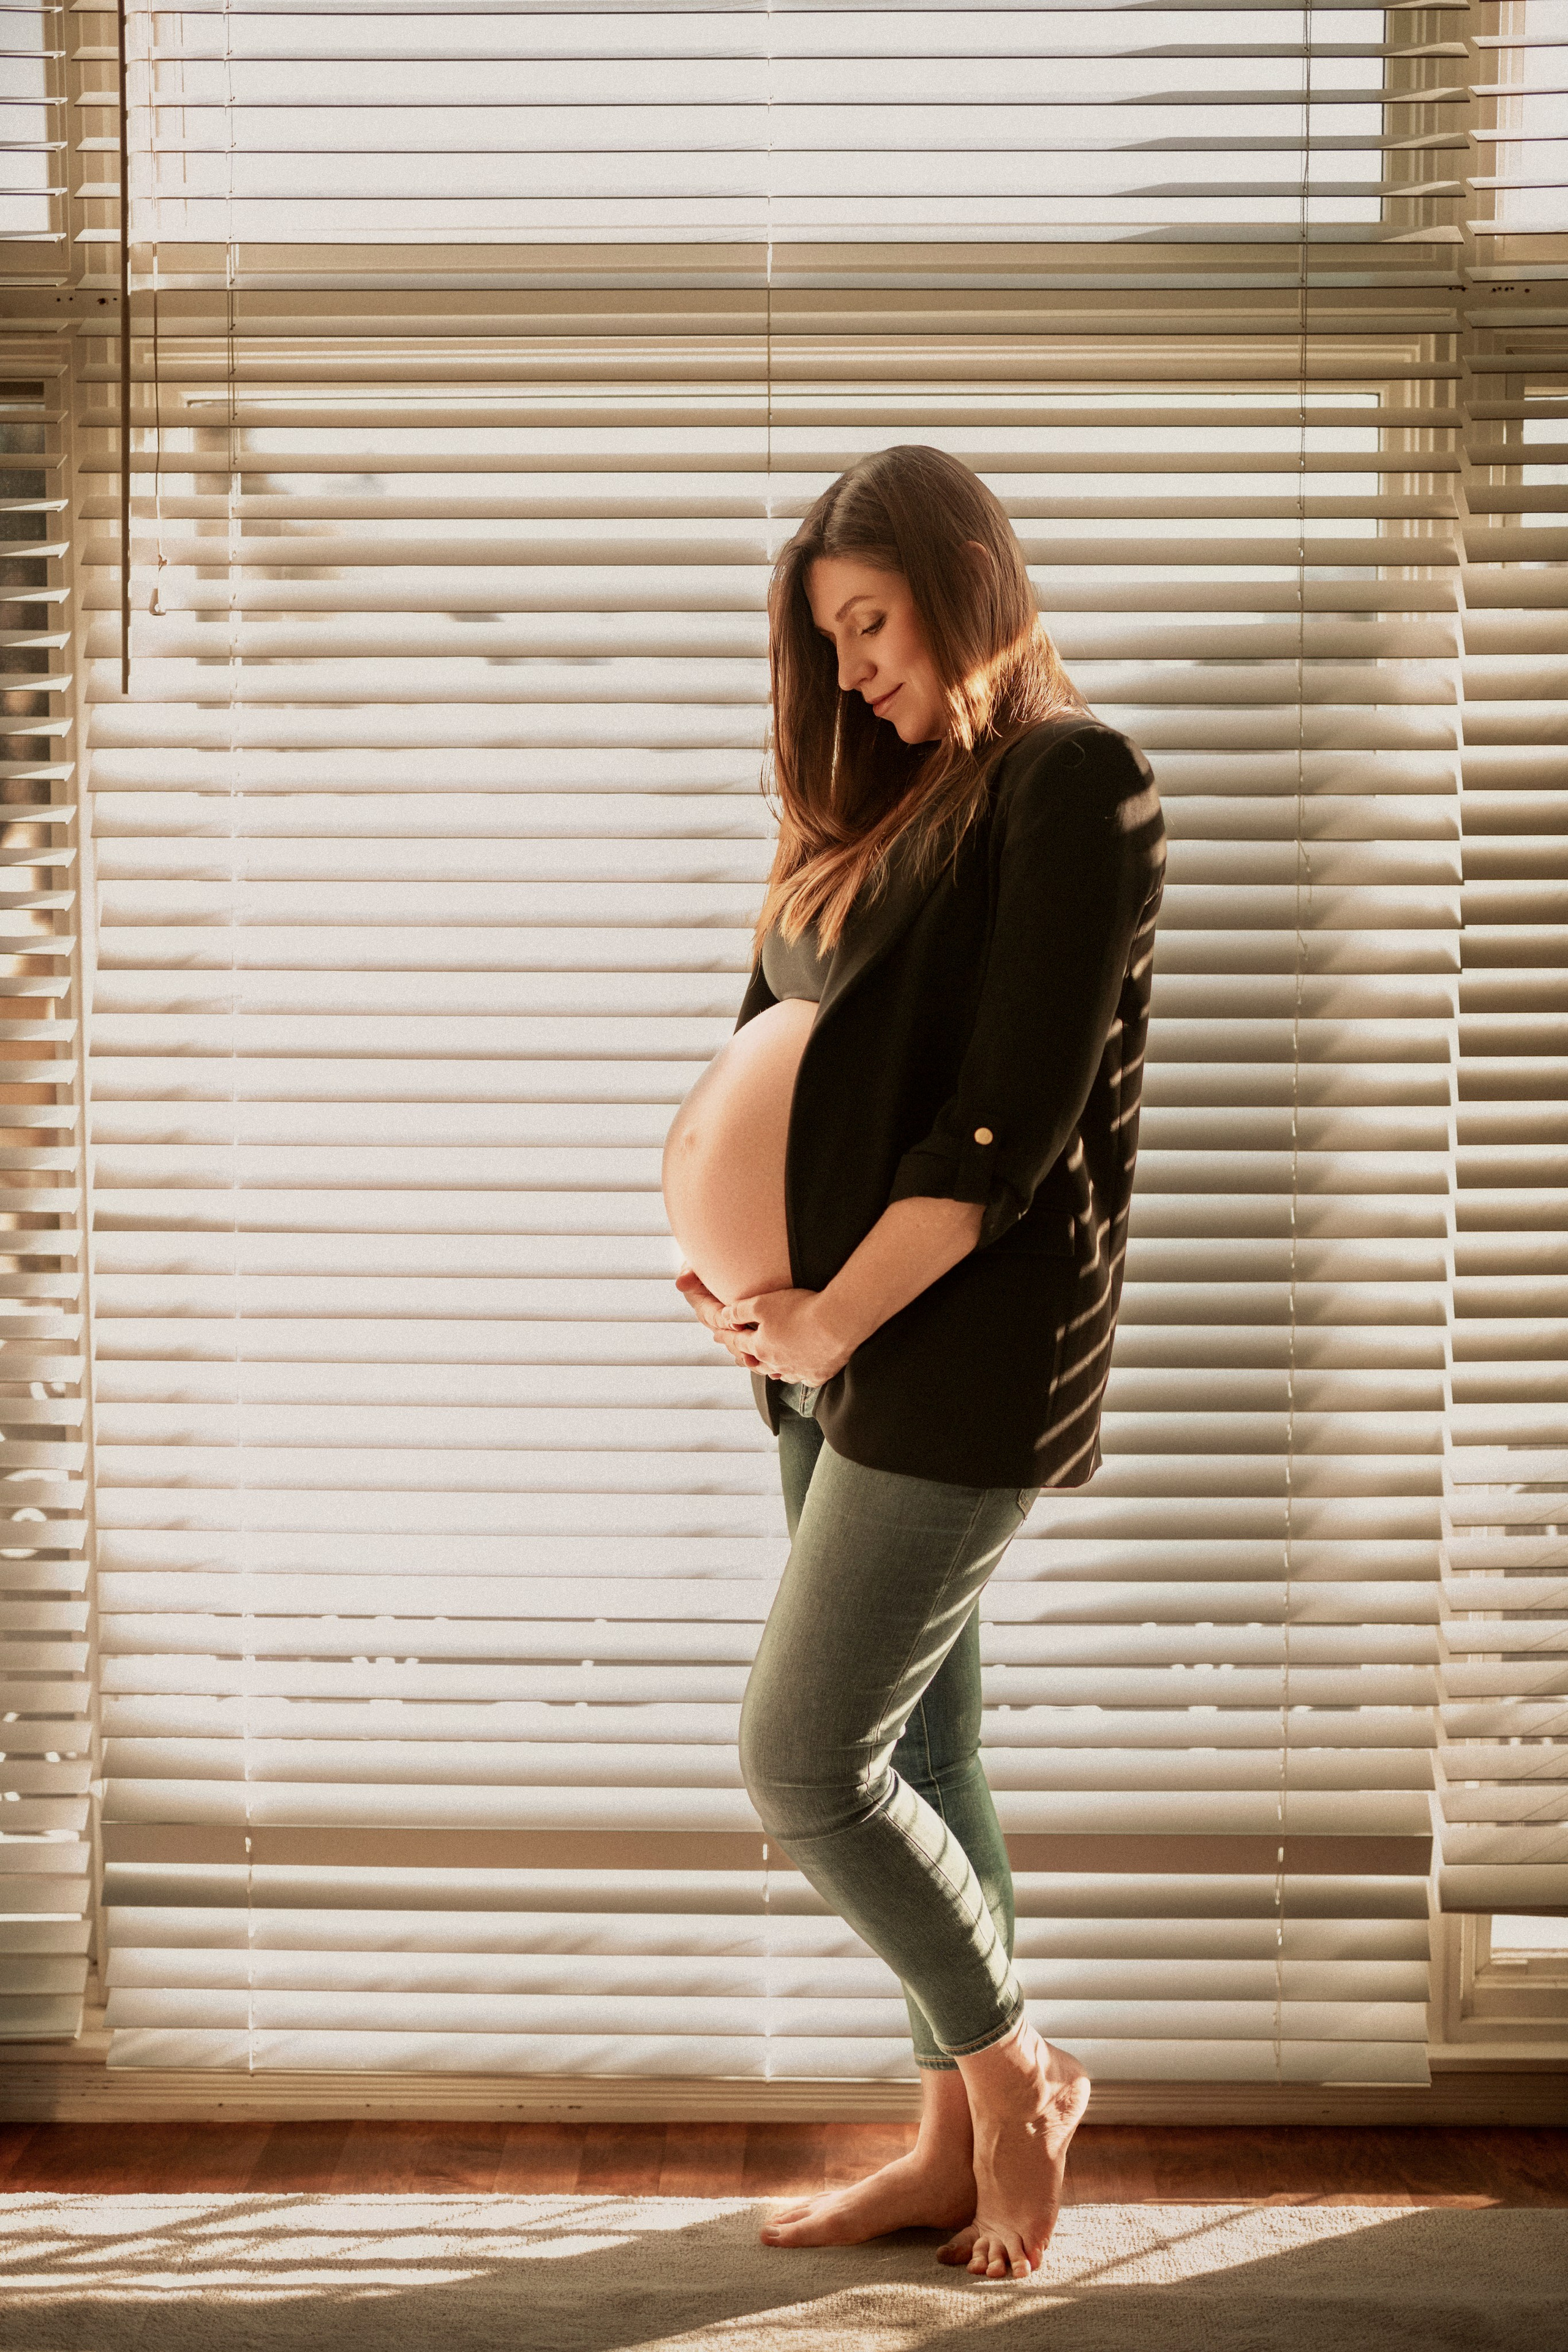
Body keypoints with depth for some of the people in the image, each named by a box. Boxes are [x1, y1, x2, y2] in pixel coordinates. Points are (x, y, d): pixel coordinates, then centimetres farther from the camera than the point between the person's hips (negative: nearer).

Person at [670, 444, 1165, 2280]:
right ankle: (960, 2142, 24)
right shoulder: (886, 800, 17)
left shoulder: (1070, 781, -9)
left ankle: (1016, 2072, 15)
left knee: (802, 1764, -7)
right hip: (837, 1351, 8)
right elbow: (775, 1046, 17)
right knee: (914, 1753, 12)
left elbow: (1012, 1117, -17)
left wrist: (835, 1316, -13)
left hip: (963, 1354, -8)